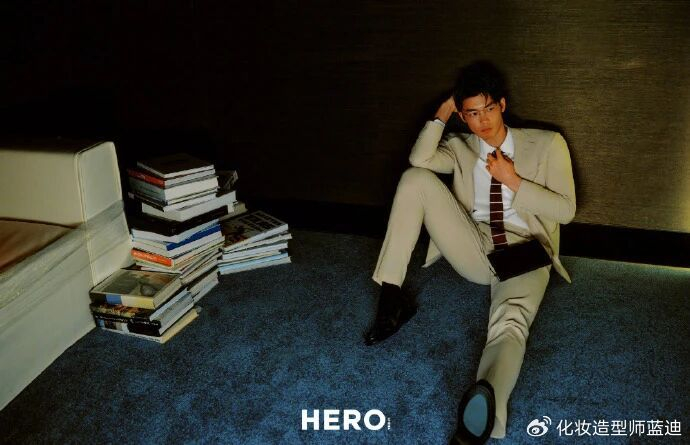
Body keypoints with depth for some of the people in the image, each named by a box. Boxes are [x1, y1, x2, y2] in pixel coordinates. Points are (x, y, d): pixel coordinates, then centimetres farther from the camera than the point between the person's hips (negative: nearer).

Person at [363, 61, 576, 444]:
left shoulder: (547, 144, 7)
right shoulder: (461, 147, 14)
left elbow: (566, 210, 0)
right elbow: (419, 159, -6)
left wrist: (513, 180, -8)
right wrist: (442, 112, -2)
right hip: (474, 249, 3)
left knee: (510, 324, -37)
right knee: (415, 179, -15)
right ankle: (391, 297, -20)